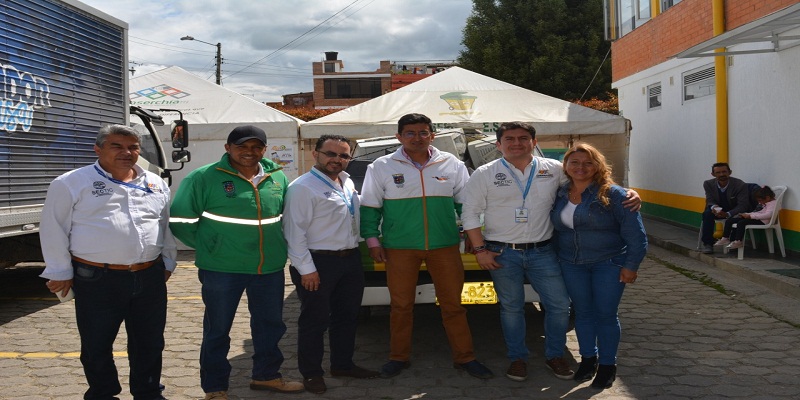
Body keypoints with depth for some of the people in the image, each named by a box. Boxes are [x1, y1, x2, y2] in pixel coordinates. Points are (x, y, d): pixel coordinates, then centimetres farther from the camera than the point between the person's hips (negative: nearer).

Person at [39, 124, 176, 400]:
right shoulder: (71, 184, -4)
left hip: (150, 277, 4)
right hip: (97, 280, -3)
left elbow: (167, 225, 18)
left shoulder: (156, 184, 10)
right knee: (97, 346, 8)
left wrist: (168, 262, 16)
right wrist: (60, 272, -3)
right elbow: (55, 230, -2)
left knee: (150, 343, 12)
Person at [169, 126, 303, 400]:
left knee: (271, 324, 16)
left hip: (270, 268, 5)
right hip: (222, 269, -4)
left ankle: (266, 375, 36)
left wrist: (275, 244, 10)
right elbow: (180, 219, -6)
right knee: (218, 329, 7)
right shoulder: (204, 177, -10)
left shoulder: (278, 178, 6)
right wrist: (209, 248, -2)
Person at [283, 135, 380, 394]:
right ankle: (311, 373, 15)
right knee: (315, 320, 1)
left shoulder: (348, 183, 12)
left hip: (351, 259, 8)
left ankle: (343, 365, 31)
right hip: (319, 263, -8)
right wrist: (306, 269, -19)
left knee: (348, 315, 16)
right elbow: (294, 231, -17)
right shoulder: (303, 187, -13)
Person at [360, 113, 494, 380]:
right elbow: (370, 207, 4)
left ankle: (464, 357, 18)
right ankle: (399, 357, 23)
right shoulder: (382, 167, 1)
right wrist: (372, 240, -1)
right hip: (400, 248, -1)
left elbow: (466, 203, 13)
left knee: (453, 304, 6)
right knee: (401, 305, 8)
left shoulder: (452, 164, 5)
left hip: (445, 246, 1)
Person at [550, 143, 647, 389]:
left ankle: (607, 365, 18)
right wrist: (556, 258, 9)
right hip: (572, 265, 4)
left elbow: (635, 233, -11)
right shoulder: (560, 195, 4)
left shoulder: (612, 194, -11)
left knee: (606, 314, 3)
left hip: (608, 263, -4)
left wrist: (631, 265, -14)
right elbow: (555, 228, 14)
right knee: (583, 312, 11)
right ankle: (588, 358, 27)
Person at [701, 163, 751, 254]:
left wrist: (728, 214, -39)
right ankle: (707, 244, -24)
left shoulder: (741, 185, -20)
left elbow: (742, 205, -22)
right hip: (718, 210, 3)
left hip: (735, 211, -3)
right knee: (707, 214, -29)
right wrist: (714, 207, -33)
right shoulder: (708, 184, -9)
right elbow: (710, 201, -5)